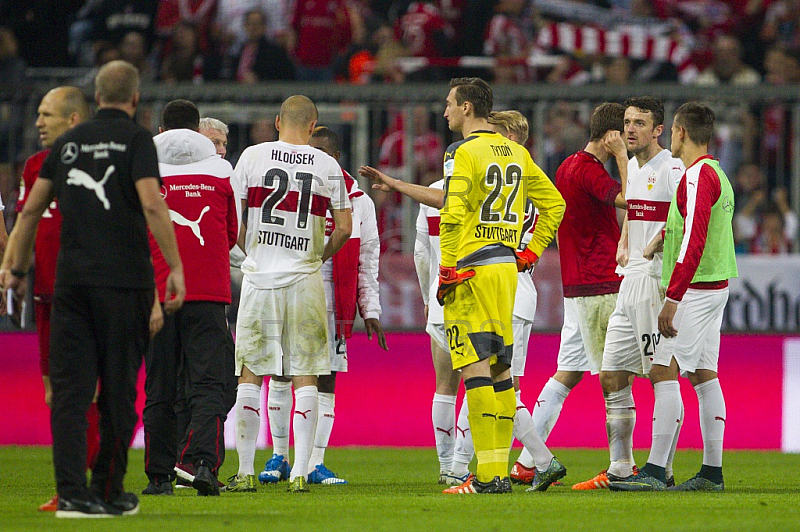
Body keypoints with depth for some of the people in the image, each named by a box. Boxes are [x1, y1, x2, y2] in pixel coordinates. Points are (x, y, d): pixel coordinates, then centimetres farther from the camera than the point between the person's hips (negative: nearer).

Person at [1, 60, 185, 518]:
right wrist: (176, 267, -13)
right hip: (124, 281, -3)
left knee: (70, 390, 1)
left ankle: (72, 493, -9)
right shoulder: (135, 139, -2)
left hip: (71, 278, 3)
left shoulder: (69, 142, 12)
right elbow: (152, 205, -15)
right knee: (118, 389, 6)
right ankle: (109, 492, 13)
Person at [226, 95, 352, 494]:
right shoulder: (327, 166, 1)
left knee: (250, 375, 6)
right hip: (304, 281, 0)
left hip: (259, 277, 0)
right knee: (304, 376, 4)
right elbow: (344, 227, 3)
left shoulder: (253, 156, -1)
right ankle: (300, 472, -1)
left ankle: (245, 471, 6)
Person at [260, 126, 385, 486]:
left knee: (326, 379, -1)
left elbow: (367, 259, 11)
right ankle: (278, 457, 14)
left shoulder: (356, 200, 7)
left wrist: (370, 310, 6)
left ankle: (315, 464, 2)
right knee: (280, 375, 2)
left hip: (333, 297, 0)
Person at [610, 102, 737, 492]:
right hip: (715, 285, 10)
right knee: (703, 375, 10)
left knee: (663, 373, -12)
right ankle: (712, 472, 11)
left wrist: (672, 298, -24)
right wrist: (664, 236, 20)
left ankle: (655, 471, -17)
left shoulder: (698, 176, -15)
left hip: (695, 288, -10)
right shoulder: (715, 174, 16)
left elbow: (694, 242, -23)